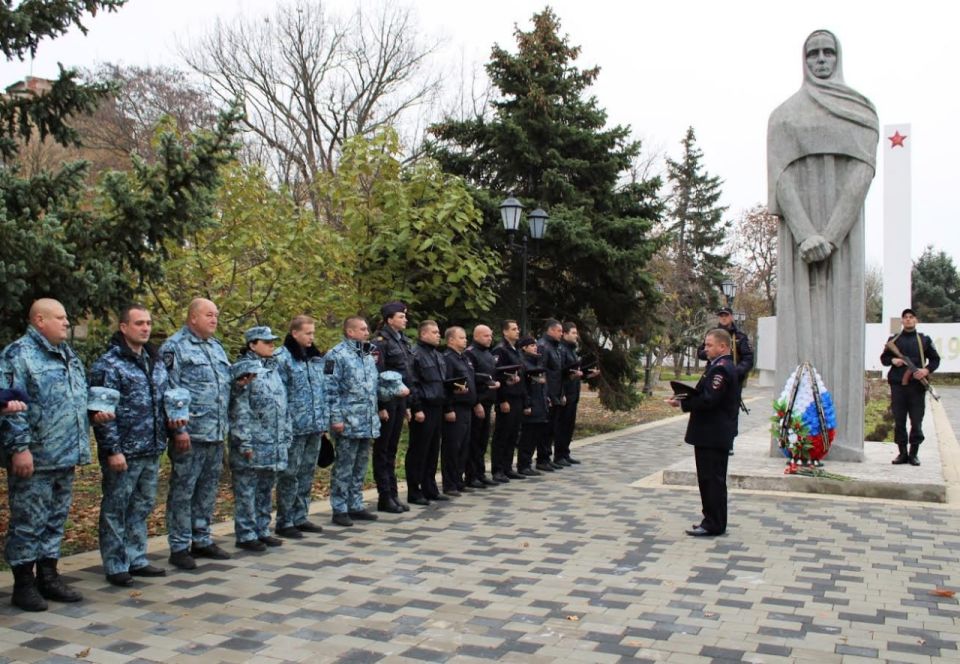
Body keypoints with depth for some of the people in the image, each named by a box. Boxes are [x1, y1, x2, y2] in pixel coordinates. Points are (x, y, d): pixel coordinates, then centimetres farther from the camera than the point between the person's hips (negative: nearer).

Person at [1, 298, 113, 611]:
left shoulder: (69, 355, 17)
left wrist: (96, 412, 8)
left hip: (66, 457, 8)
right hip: (34, 458, -8)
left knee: (56, 520, 15)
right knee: (28, 522, 1)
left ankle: (49, 577, 26)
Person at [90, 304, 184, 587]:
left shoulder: (155, 362, 13)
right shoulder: (108, 364, -10)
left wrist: (171, 418, 4)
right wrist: (113, 450, -17)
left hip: (152, 451, 7)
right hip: (123, 452, -7)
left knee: (142, 507, 15)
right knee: (116, 509, 4)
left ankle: (136, 559, 26)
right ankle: (115, 566, 14)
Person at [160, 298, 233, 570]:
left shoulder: (216, 346, 17)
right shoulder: (175, 347, -7)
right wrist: (179, 429, -18)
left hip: (216, 434, 8)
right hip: (190, 434, -8)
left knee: (208, 489, 14)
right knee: (183, 491, 1)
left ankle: (202, 540, 25)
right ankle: (179, 547, 9)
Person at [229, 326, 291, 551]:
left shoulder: (273, 368, 15)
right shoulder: (244, 369, -9)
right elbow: (239, 409, -13)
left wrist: (287, 435, 13)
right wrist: (244, 442, -17)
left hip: (274, 443, 8)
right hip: (253, 442, -7)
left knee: (266, 489, 14)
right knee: (247, 490, 1)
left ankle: (262, 531, 23)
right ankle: (246, 535, 9)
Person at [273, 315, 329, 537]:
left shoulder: (316, 358, 14)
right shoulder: (282, 358, -10)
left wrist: (324, 419, 14)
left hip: (314, 426, 7)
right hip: (294, 427, -7)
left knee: (307, 473, 13)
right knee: (289, 475, 0)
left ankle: (300, 517, 23)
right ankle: (284, 522, 9)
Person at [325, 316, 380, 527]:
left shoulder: (369, 355, 16)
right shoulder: (336, 355, -9)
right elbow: (330, 389, -13)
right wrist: (336, 418, -17)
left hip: (368, 422, 8)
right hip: (348, 422, -8)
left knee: (360, 466, 14)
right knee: (344, 466, -1)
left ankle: (356, 506, 23)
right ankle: (340, 510, 7)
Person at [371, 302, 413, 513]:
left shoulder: (402, 341, 14)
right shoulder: (381, 341, -11)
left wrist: (407, 404, 15)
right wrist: (381, 406, -18)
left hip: (400, 400, 8)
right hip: (387, 400, -8)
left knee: (392, 448, 13)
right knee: (382, 448, 2)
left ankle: (393, 494, 19)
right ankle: (384, 497, 7)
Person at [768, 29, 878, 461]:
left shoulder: (861, 112, 13)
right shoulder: (784, 115, 13)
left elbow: (862, 172, -2)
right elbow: (781, 177, -1)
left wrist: (830, 236, -16)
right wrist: (806, 235, -16)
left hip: (843, 228, 0)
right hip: (797, 228, 0)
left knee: (840, 325, -5)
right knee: (799, 326, -5)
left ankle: (839, 437, -6)